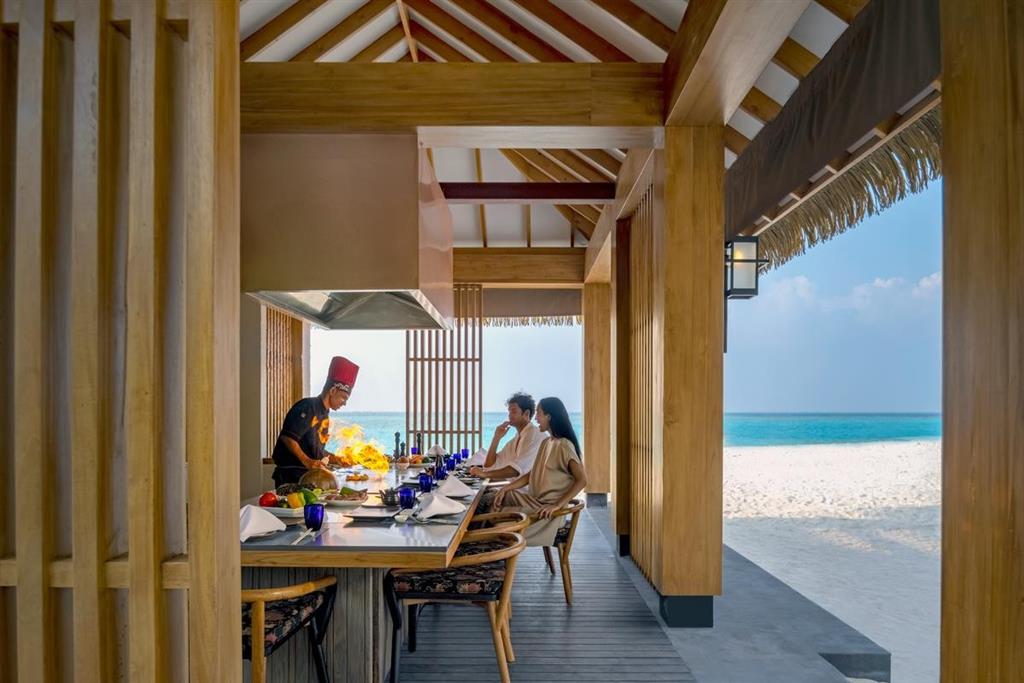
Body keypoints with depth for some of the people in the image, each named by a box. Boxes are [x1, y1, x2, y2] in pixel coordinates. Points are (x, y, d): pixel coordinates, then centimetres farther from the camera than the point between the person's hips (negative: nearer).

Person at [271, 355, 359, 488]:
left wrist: (336, 459, 13)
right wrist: (307, 461, -28)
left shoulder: (324, 415, 17)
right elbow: (288, 437, -22)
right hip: (291, 476, -9)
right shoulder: (308, 407, -12)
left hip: (309, 475, 9)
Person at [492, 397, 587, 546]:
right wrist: (505, 488, 0)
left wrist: (557, 505, -24)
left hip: (548, 507, -9)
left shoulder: (563, 445, -16)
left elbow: (582, 480, -21)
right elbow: (532, 474, 12)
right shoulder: (546, 443, 11)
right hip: (535, 500, 9)